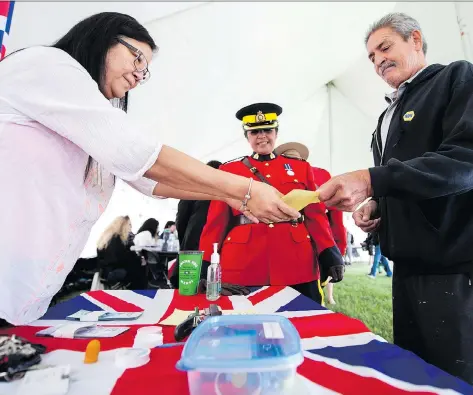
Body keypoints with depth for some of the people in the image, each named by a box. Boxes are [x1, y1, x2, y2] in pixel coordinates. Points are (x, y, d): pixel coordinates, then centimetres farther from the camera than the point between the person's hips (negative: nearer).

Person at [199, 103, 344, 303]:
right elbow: (216, 221, 3)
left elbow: (316, 215, 6)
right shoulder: (228, 170, 7)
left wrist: (330, 255, -5)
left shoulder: (300, 167, 11)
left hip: (298, 266, 2)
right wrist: (205, 266, -3)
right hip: (243, 268, -1)